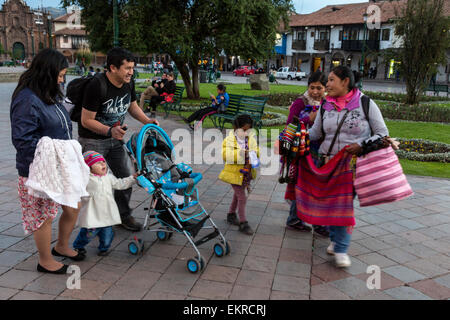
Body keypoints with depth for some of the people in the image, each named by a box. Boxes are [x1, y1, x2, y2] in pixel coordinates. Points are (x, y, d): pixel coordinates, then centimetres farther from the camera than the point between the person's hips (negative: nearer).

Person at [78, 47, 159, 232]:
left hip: (115, 138, 7)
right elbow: (86, 120, -22)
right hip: (92, 140, -7)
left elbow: (132, 106, 13)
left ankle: (123, 215, 24)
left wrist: (147, 121, -4)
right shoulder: (96, 86, -26)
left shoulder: (128, 84, -4)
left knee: (124, 177, 8)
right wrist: (109, 131, -35)